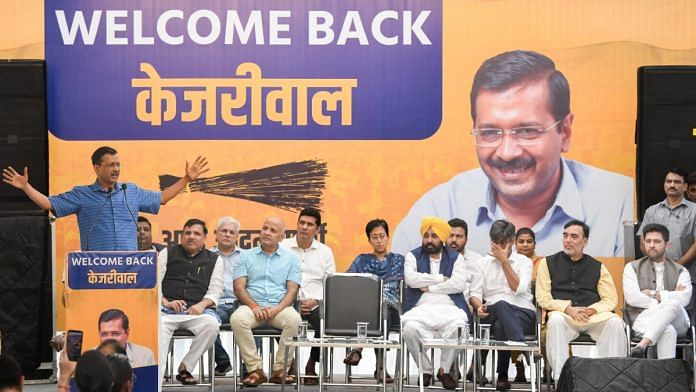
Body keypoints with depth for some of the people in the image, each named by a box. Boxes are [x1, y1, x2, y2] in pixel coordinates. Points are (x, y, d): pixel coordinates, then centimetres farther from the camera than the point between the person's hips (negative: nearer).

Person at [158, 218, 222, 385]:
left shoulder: (214, 259, 19)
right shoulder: (167, 253, 19)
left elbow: (215, 291, 11)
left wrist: (202, 305, -10)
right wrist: (165, 302, -8)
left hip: (197, 309, 1)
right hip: (167, 309, -1)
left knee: (212, 324, -34)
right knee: (158, 328, -36)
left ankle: (185, 368, -17)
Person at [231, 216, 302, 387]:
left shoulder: (291, 258, 15)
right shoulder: (246, 256, 16)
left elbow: (292, 290, 5)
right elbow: (239, 287, 6)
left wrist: (277, 309, -14)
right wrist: (254, 307, -13)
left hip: (279, 307, 0)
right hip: (252, 305, 0)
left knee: (294, 319, -34)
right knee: (237, 319, -34)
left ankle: (280, 369, -23)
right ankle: (256, 369, -27)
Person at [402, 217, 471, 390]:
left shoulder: (456, 257, 14)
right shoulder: (413, 256, 15)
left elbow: (459, 284, -3)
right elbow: (411, 279, -5)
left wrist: (429, 287, -4)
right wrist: (441, 279, -2)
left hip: (449, 308, 0)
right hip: (420, 309, 0)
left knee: (457, 328, -35)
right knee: (410, 328, -35)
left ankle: (444, 369, -7)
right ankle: (426, 369, -8)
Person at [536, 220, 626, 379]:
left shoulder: (597, 267, 18)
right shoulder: (549, 263, 14)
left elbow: (611, 299, 9)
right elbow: (543, 298, 4)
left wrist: (590, 310, -11)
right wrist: (569, 309, -11)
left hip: (594, 316, 1)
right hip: (563, 314, -1)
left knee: (615, 322, -30)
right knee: (555, 320, -36)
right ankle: (560, 377, -38)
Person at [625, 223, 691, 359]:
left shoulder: (680, 271, 15)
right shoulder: (632, 267, 12)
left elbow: (684, 298, -6)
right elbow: (632, 297, -6)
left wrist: (652, 294, -6)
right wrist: (667, 298, -6)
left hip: (676, 321, 2)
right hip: (644, 318, -1)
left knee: (673, 304, -37)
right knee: (667, 331, -38)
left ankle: (642, 346, -49)